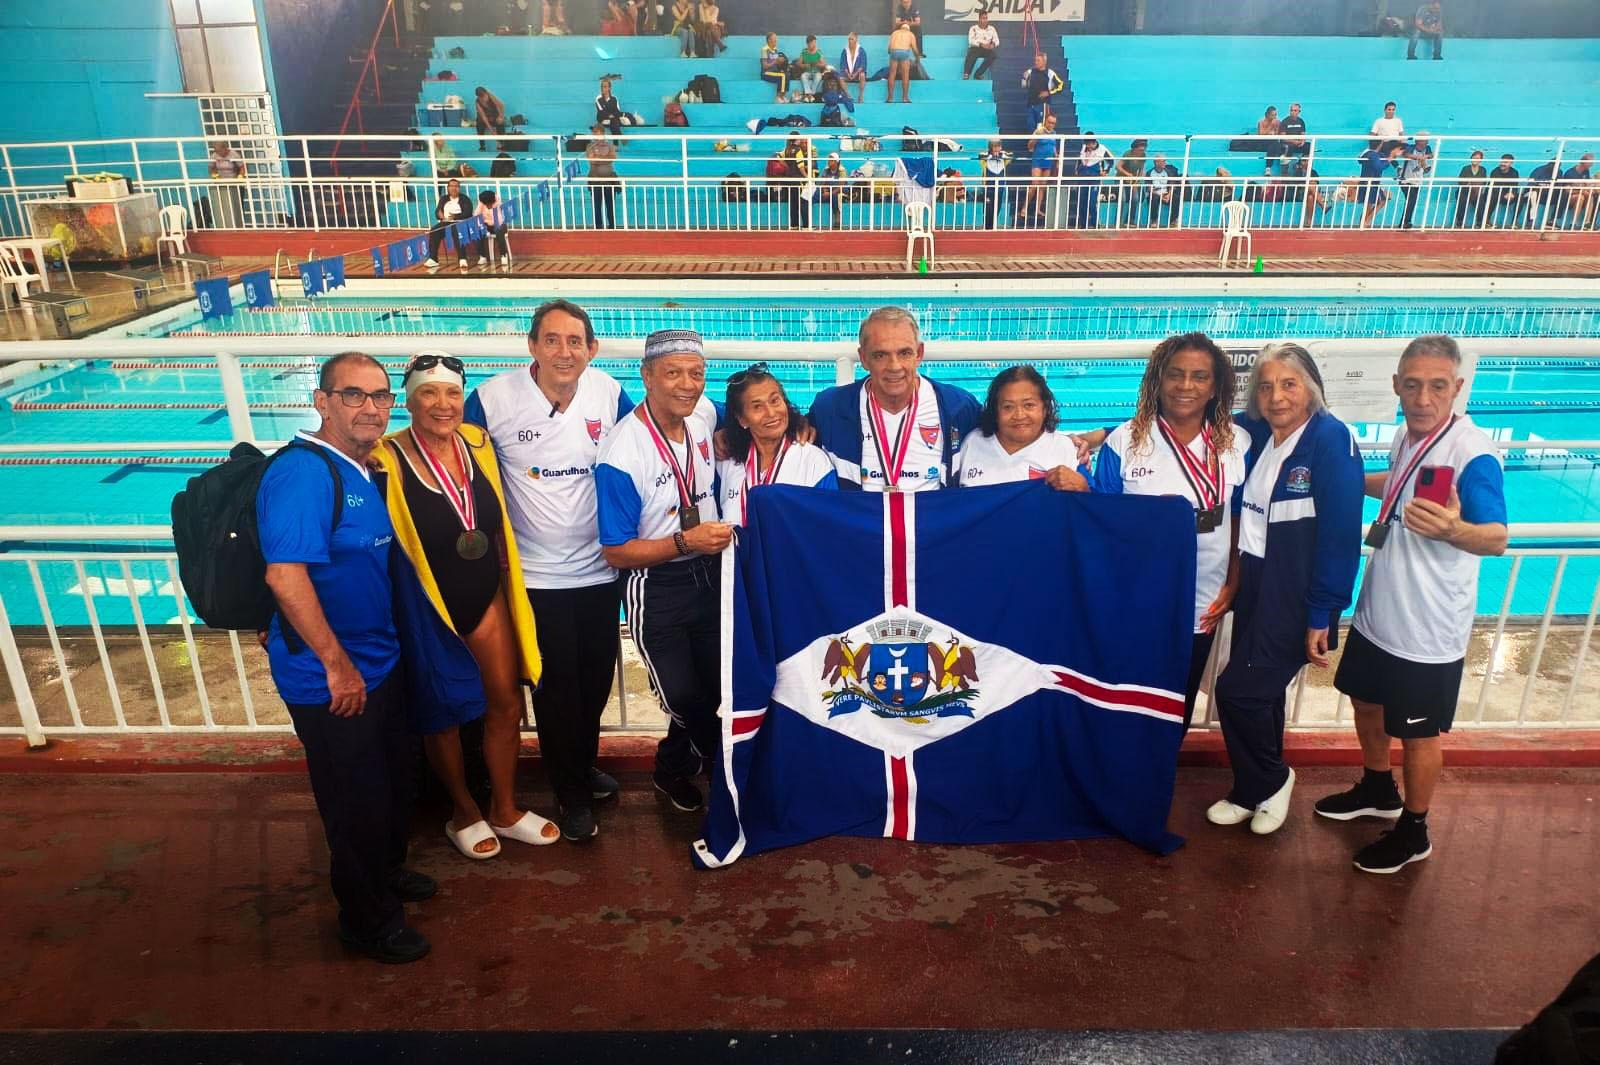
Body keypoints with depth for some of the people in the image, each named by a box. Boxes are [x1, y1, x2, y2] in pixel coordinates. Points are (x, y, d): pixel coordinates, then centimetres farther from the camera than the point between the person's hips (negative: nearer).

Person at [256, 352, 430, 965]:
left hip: (379, 662, 9)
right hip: (330, 679, -9)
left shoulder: (364, 472, 6)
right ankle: (367, 920, 30)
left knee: (395, 778, 25)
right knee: (357, 801, 8)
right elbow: (285, 574, -31)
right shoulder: (303, 472, -23)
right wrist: (337, 663, -24)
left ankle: (387, 872, 49)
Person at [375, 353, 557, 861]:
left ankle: (505, 810, 33)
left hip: (486, 600, 5)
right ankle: (464, 813, 37)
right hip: (428, 610, -4)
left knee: (506, 703, 12)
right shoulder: (388, 460, -20)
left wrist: (506, 586, 13)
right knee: (440, 714, 15)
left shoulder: (477, 442, -3)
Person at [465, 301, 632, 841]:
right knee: (555, 685, 7)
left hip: (600, 569, 3)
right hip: (534, 574, -3)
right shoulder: (492, 398, -14)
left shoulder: (611, 394, -8)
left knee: (596, 676, 17)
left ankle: (584, 764, 43)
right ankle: (571, 794, 27)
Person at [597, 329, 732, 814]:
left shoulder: (704, 414, -7)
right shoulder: (622, 455, -24)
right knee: (685, 697, 3)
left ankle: (674, 765, 43)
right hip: (656, 588, -6)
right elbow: (616, 553, -18)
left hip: (710, 573, 6)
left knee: (718, 685, 15)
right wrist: (686, 542, -28)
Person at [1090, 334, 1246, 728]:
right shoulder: (1124, 440, -10)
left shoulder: (1237, 444, -3)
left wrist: (1232, 587, 0)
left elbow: (1241, 524, 4)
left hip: (1200, 606, 2)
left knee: (1178, 708, 19)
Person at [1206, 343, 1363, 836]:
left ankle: (1269, 781, 23)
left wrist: (1321, 617, -16)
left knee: (1238, 689, -4)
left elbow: (1341, 536, -17)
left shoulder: (1332, 440, -16)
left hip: (1295, 597, -6)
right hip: (1253, 586, 6)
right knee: (1259, 692, 16)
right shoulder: (1254, 433, 1)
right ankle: (1255, 789, 35)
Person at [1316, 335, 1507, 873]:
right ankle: (1377, 790, 48)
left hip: (1428, 631, -8)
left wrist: (1453, 530, -47)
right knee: (1366, 701, 24)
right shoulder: (1407, 437, 1)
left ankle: (1413, 833, 30)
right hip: (1377, 613, 8)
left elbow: (1497, 538, -28)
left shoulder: (1473, 452, -23)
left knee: (1417, 733, 9)